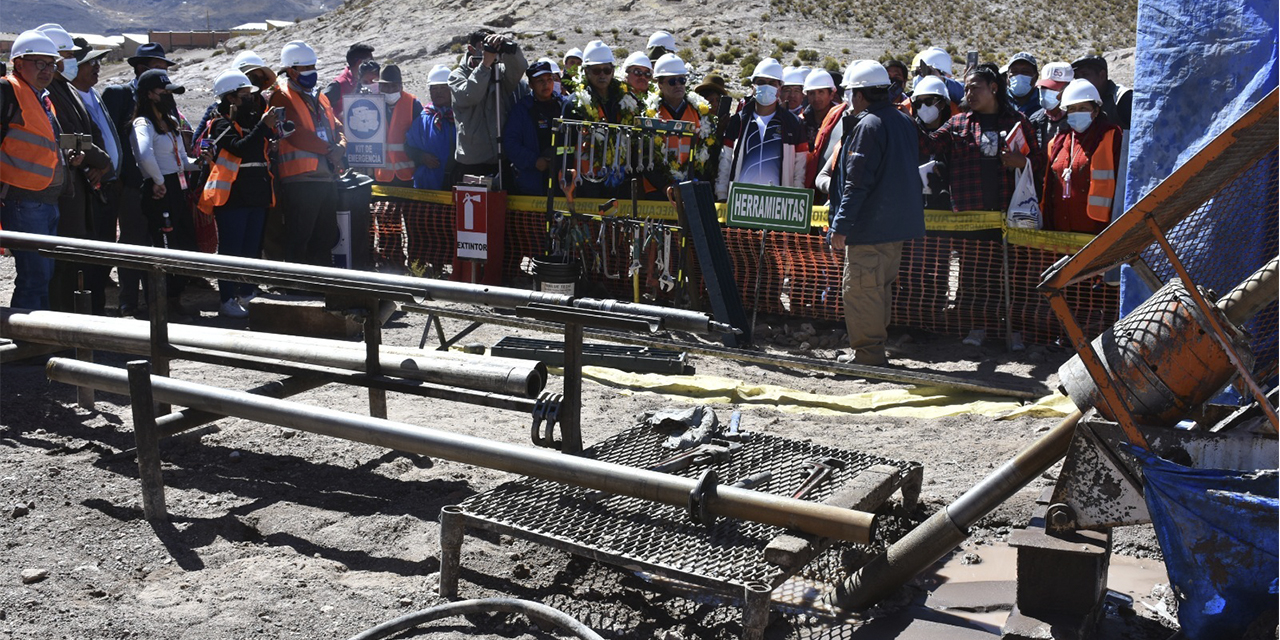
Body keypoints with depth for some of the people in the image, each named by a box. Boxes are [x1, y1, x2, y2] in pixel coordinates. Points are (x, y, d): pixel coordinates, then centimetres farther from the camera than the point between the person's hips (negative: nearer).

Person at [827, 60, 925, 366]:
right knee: (882, 288, 17)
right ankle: (877, 348, 25)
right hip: (899, 223, 10)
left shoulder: (868, 126, -15)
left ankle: (867, 354, -1)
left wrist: (841, 225, -16)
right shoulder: (903, 121, 13)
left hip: (870, 225, -10)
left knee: (859, 289, -4)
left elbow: (857, 182, -19)